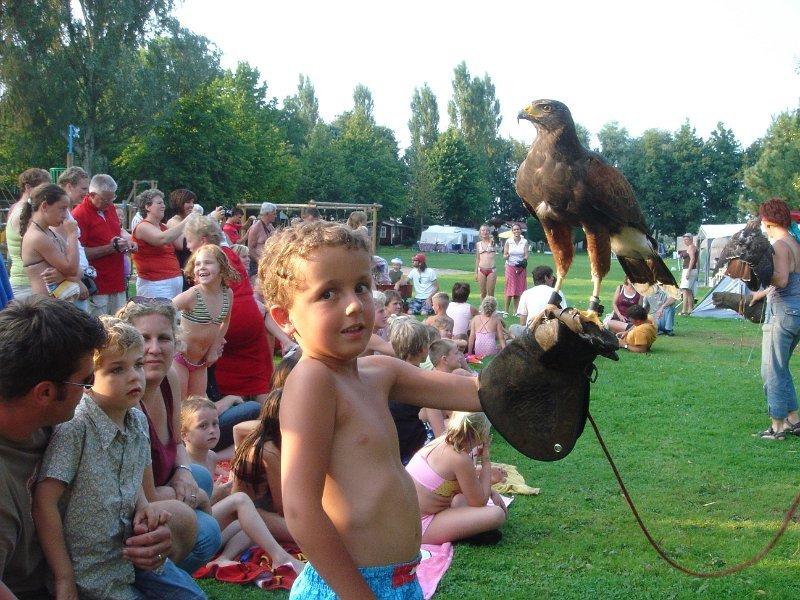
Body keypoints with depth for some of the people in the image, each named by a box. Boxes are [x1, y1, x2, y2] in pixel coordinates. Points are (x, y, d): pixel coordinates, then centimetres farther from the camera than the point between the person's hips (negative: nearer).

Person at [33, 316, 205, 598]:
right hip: (92, 572, -7)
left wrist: (143, 505, -6)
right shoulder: (75, 429, -24)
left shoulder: (138, 420, 0)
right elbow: (44, 503, -24)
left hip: (131, 551, 7)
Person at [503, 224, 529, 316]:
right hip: (510, 266, -2)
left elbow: (526, 255, -1)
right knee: (510, 289, -6)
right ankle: (506, 311, 0)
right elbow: (504, 254, 1)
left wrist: (524, 261, -22)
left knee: (518, 290, 3)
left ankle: (515, 311, 9)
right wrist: (506, 256, -22)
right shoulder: (508, 241, 1)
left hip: (521, 268, 2)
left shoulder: (524, 242, 4)